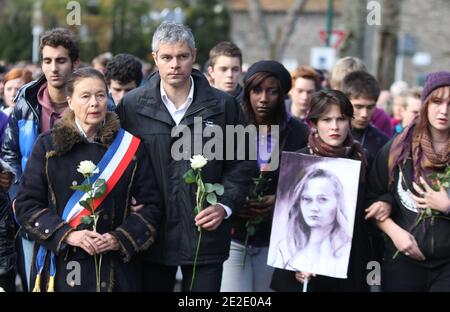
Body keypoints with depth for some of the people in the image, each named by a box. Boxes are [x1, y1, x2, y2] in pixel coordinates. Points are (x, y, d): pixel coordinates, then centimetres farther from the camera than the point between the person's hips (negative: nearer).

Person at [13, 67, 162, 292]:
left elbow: (150, 206, 3)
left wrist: (119, 239, -12)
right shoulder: (48, 145, 2)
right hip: (61, 267, 0)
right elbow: (26, 204, -1)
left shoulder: (130, 147, 3)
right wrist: (67, 235, -13)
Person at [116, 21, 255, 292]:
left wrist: (225, 206, -6)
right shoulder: (131, 105, 4)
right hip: (152, 234, 0)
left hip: (206, 233, 0)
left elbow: (242, 164, 7)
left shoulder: (224, 105, 3)